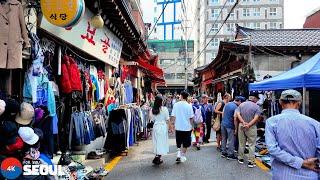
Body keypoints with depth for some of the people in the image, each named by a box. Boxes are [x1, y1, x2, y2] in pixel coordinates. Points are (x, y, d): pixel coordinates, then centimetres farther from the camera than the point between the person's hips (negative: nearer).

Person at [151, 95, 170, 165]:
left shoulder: (153, 109, -1)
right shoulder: (164, 109, -12)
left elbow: (152, 119, 5)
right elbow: (167, 119, -8)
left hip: (155, 126, 4)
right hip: (163, 126, -4)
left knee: (157, 142, 14)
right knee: (162, 142, 5)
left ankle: (158, 158, 20)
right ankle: (157, 157, -2)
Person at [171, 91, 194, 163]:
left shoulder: (176, 105, -5)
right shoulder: (189, 106, -10)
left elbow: (173, 116, -3)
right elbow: (191, 117, -9)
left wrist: (174, 124, 11)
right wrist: (192, 125, 5)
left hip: (178, 127, 2)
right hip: (187, 127, -2)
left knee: (179, 143, 18)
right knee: (185, 144, 13)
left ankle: (178, 154, 5)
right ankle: (183, 156, 20)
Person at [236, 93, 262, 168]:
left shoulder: (241, 104, 5)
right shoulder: (256, 107, -7)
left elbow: (238, 114, -7)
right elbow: (256, 118, -17)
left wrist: (243, 122, -14)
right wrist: (248, 125, -18)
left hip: (241, 126, 4)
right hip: (251, 127, -4)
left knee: (241, 143, 15)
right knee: (251, 145, 5)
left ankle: (241, 159, 26)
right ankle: (251, 162, 7)